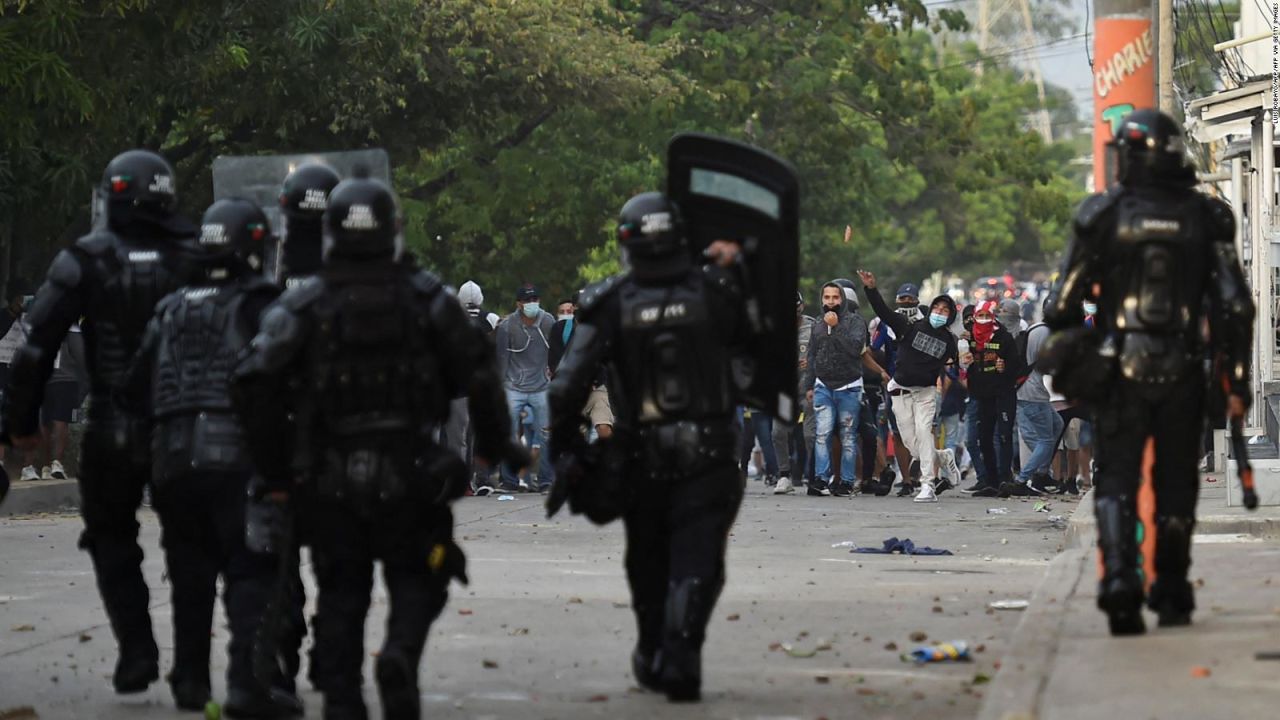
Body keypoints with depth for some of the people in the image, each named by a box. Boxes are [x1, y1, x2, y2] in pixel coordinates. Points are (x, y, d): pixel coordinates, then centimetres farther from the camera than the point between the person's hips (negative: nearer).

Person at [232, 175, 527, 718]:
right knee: (416, 581, 11)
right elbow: (478, 374, -2)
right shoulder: (426, 297, 1)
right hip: (408, 474, 0)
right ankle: (400, 654, -18)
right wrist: (495, 444, 11)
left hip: (328, 482, 1)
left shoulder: (303, 305, -1)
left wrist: (273, 469, 0)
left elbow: (255, 382, -8)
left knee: (341, 592, 11)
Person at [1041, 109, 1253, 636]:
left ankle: (1120, 581, -20)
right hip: (1183, 375, 1)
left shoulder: (1102, 215, -3)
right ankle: (1172, 596, 22)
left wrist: (1063, 369, 12)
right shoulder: (1205, 217, 1)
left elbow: (1063, 303, -2)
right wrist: (1236, 383, 3)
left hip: (1118, 374, -1)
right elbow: (1233, 306, -2)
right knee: (1176, 486, 15)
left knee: (1116, 484, 1)